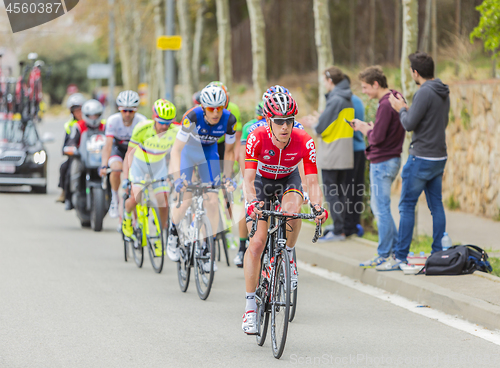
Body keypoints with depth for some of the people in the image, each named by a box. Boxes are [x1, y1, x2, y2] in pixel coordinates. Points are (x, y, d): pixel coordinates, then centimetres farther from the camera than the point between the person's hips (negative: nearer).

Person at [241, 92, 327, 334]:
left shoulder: (304, 143, -30)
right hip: (262, 180, -1)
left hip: (288, 180, 1)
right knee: (257, 243, -13)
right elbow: (249, 179, -33)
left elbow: (312, 182, -28)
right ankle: (250, 305, -5)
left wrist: (318, 208, -46)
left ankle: (288, 256, -6)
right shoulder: (257, 138, -32)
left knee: (292, 210, -35)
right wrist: (252, 203, -52)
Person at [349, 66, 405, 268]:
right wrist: (369, 126, 5)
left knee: (381, 208, -3)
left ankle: (384, 255, 3)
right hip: (391, 160, 10)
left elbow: (377, 138, -22)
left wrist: (364, 129, -5)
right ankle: (396, 248, 22)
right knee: (377, 206, 18)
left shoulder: (386, 105, -20)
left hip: (382, 163, -10)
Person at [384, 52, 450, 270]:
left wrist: (401, 109, 2)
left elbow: (409, 124, -18)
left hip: (421, 158, -9)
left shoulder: (424, 92, -17)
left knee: (407, 205, -4)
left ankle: (400, 257, -4)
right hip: (439, 157, 9)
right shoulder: (443, 93, 10)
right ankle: (438, 254, 11)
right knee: (436, 205, 10)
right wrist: (408, 109, 22)